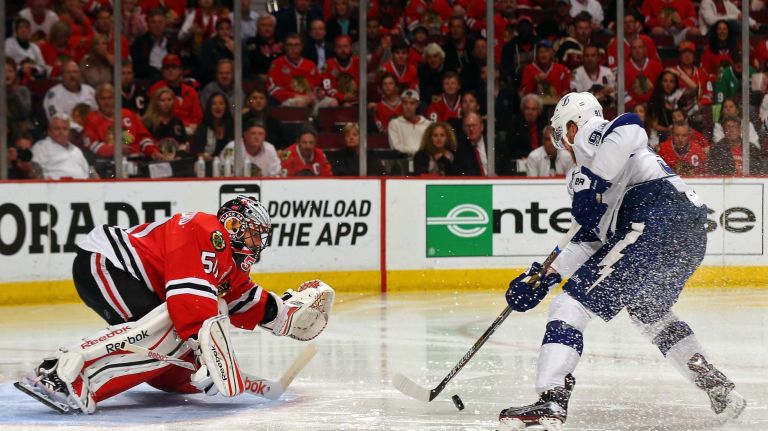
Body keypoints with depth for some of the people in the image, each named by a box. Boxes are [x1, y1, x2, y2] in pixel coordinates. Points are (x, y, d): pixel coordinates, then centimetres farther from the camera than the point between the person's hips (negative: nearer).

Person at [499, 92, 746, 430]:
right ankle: (717, 387, 28)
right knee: (649, 312, 32)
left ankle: (551, 401, -22)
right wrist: (544, 277, 25)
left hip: (656, 222, -10)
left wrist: (592, 183, -17)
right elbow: (592, 239, 30)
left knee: (573, 303, -10)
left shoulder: (589, 134, 9)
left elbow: (629, 128, -16)